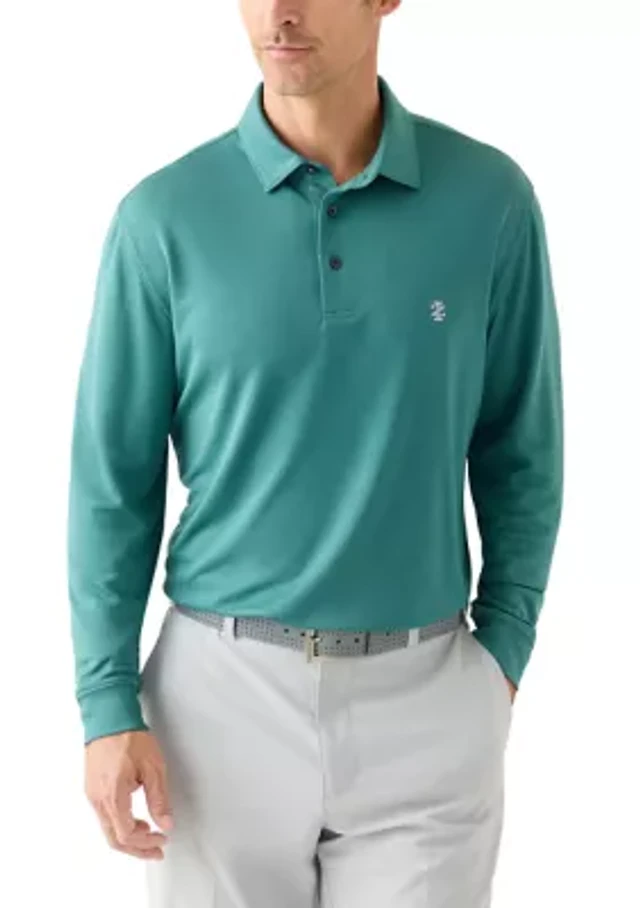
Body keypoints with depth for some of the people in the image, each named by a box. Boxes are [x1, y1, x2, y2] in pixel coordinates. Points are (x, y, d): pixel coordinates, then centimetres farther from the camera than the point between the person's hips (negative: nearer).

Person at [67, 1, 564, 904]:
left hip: (422, 700, 0)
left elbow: (521, 451, 5)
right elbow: (114, 477, -2)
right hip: (222, 692, 0)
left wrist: (501, 655, 2)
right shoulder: (163, 217, -6)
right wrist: (108, 706, -6)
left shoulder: (489, 198, -3)